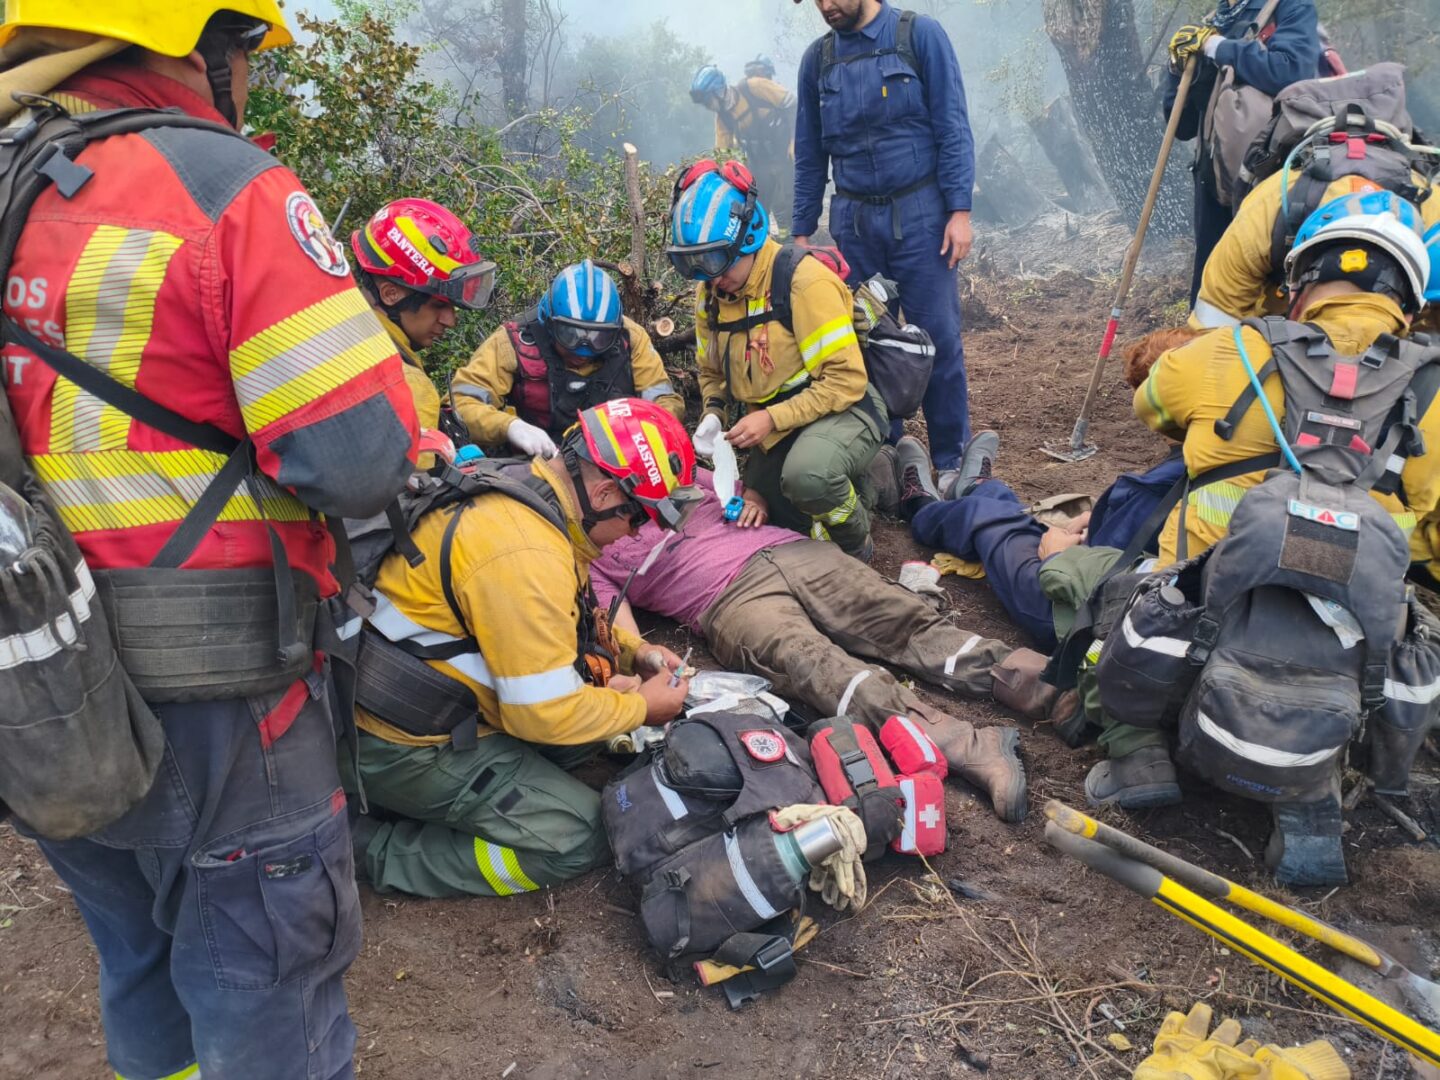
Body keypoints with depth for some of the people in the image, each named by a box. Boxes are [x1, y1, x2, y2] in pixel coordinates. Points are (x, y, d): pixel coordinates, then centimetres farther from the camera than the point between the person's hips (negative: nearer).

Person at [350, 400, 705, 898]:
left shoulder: (522, 490, 2)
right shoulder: (525, 553, -29)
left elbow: (565, 622, 20)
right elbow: (548, 715, -23)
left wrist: (633, 651, 8)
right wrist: (643, 707, -8)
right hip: (408, 749, -10)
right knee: (582, 837, -8)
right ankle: (376, 848, -4)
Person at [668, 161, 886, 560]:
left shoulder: (804, 281, -22)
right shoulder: (710, 292, 0)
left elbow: (847, 380, -23)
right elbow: (712, 370, 16)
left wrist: (773, 418, -27)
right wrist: (713, 414, -5)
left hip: (842, 411, -8)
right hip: (774, 426, 8)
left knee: (807, 475, -39)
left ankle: (854, 546, -7)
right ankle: (845, 488, 29)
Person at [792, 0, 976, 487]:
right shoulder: (817, 58, 9)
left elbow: (952, 127, -5)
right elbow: (809, 153, 13)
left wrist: (960, 209, -11)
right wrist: (802, 231, 11)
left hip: (919, 212, -3)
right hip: (853, 219, 4)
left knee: (936, 335, -3)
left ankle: (952, 460, 7)